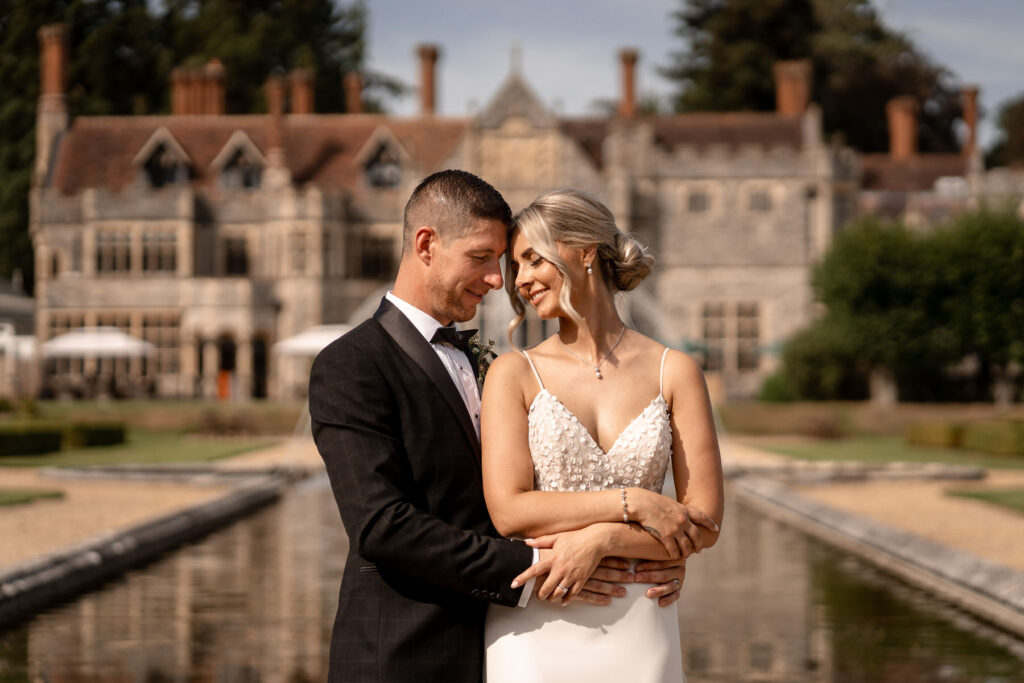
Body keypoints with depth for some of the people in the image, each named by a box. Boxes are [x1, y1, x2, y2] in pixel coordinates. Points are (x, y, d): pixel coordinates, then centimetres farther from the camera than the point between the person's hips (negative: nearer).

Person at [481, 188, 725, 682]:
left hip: (638, 636, 1)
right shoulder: (513, 374, 2)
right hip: (536, 632, -1)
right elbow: (508, 511, -8)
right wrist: (633, 502, -11)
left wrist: (600, 539, -14)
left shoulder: (674, 372, 3)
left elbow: (704, 524, -1)